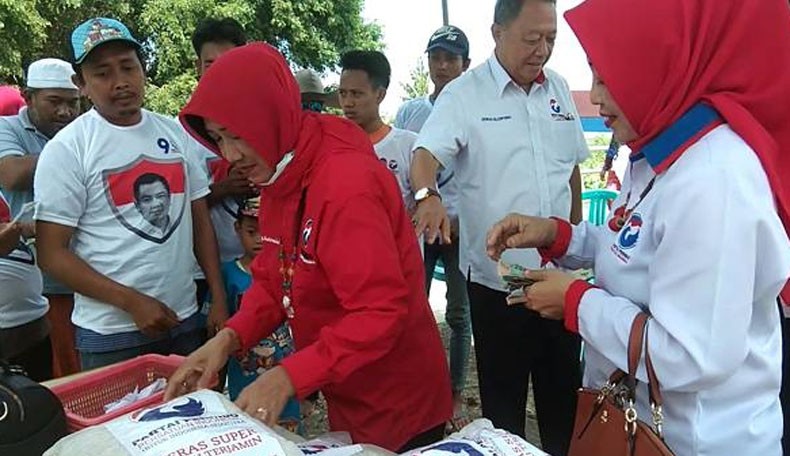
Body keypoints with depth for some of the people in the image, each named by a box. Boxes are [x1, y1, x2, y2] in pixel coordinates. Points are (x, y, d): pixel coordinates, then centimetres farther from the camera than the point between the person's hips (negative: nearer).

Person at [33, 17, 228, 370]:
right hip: (110, 334, -4)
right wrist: (133, 302, -15)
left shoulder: (175, 133, 4)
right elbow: (52, 254, -8)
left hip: (185, 321, 4)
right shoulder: (66, 149, -7)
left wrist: (219, 299, 3)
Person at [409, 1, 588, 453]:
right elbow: (426, 154, -20)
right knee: (502, 397, 12)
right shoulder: (465, 93, -8)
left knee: (564, 391, 19)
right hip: (497, 278, -4)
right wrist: (429, 195, -41)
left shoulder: (559, 89, 8)